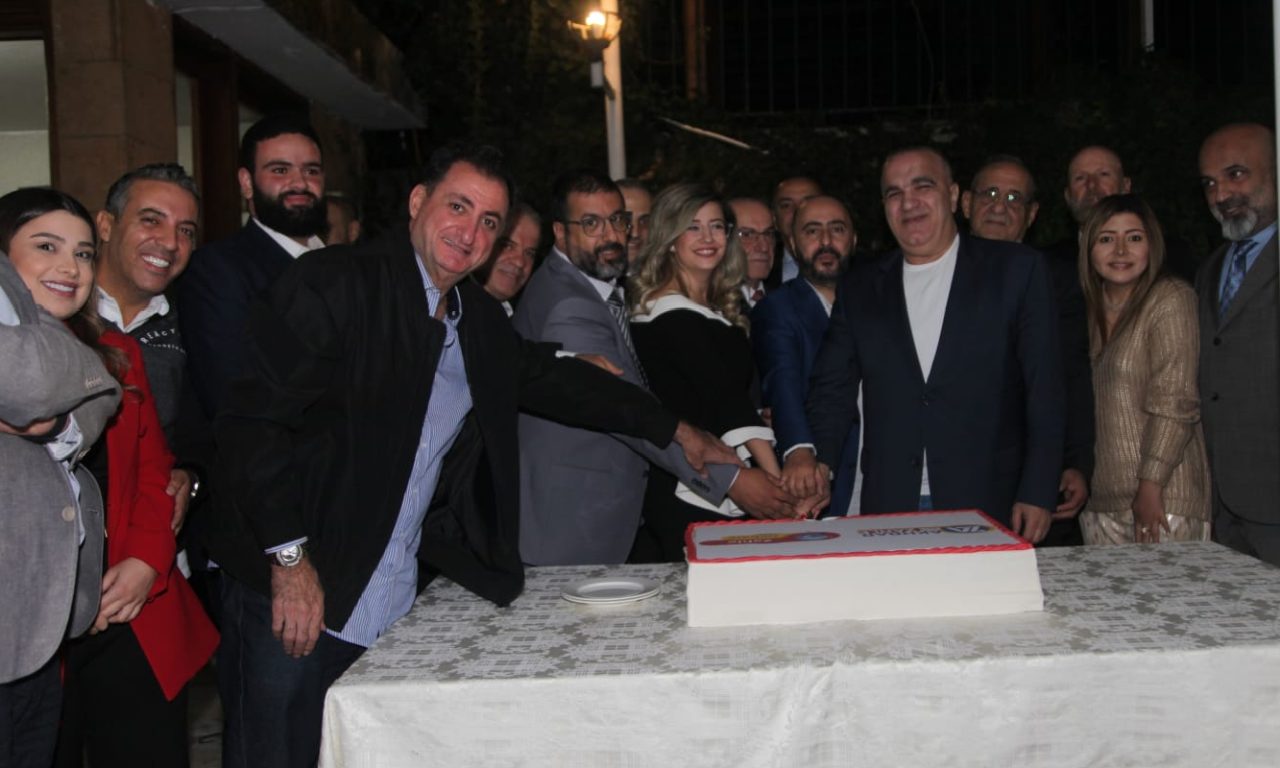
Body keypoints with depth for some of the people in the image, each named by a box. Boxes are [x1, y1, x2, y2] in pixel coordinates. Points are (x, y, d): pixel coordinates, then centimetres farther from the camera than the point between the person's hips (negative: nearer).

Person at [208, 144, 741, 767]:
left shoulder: (479, 321, 12)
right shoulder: (334, 283, -9)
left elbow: (554, 378, 24)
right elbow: (253, 418, -14)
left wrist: (676, 431, 26)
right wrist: (289, 557, -17)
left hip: (394, 606, 6)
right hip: (290, 592, -5)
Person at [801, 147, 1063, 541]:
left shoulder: (1016, 270, 3)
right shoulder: (859, 288, 11)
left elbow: (1044, 389, 0)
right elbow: (832, 393, 9)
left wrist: (1038, 493, -6)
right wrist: (810, 468, -5)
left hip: (987, 509, -2)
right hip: (886, 511, 2)